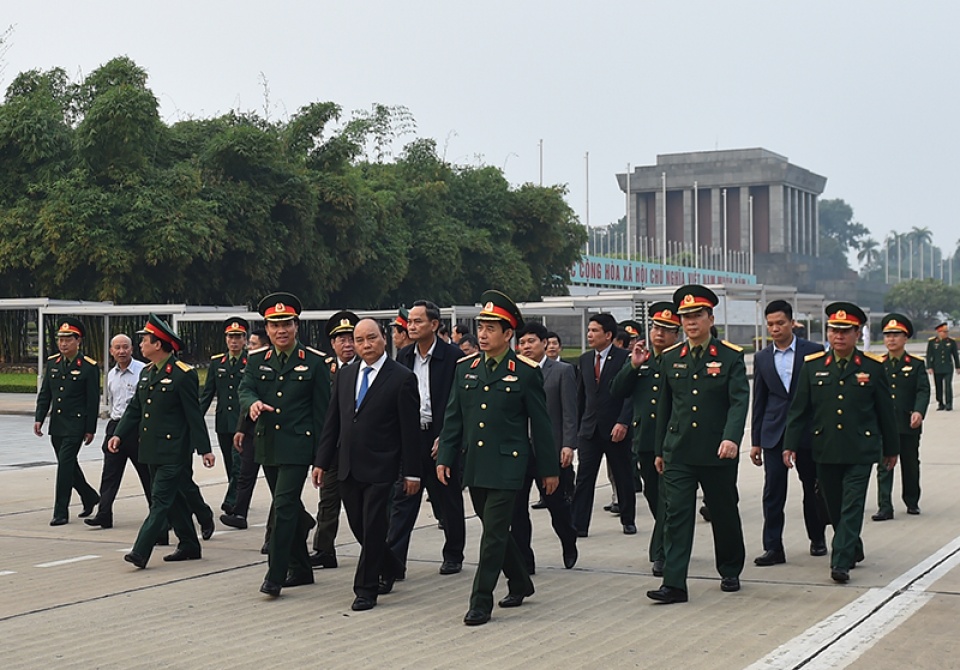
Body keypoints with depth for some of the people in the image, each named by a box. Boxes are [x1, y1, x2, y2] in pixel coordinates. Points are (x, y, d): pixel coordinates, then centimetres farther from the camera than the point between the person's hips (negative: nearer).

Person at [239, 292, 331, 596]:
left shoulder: (315, 361, -3)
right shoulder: (256, 360, 8)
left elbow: (322, 410, -3)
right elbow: (245, 389, -4)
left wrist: (321, 456, -7)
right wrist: (252, 403, -30)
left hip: (297, 445, -5)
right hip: (267, 446, 5)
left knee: (284, 505, -13)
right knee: (288, 508, 14)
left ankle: (275, 574, -10)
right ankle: (300, 568, 26)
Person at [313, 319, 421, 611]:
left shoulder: (402, 378, -6)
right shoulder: (345, 376, 10)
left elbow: (410, 430, -7)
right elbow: (332, 422, 13)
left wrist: (411, 472, -8)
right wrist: (321, 461, 8)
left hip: (380, 468, -5)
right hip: (348, 467, 6)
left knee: (372, 529, -3)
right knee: (359, 528, 12)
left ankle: (366, 589, 8)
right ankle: (388, 568, 34)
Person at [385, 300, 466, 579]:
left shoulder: (453, 356, -7)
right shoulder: (404, 356, 7)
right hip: (409, 438, 3)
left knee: (449, 501, 10)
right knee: (402, 501, -2)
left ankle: (453, 555, 26)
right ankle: (393, 562, -3)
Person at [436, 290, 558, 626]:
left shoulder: (526, 372, -4)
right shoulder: (465, 368, 8)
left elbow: (540, 424, -1)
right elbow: (453, 417, 11)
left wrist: (549, 469, 1)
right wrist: (445, 457, 4)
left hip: (507, 466, -5)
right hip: (474, 466, 5)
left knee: (493, 533, -8)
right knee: (496, 531, 16)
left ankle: (481, 603, -2)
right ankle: (520, 583, 35)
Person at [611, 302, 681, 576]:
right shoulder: (640, 360, 12)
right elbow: (616, 393, 3)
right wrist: (633, 366, -7)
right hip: (644, 440, 5)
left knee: (667, 498, -5)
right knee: (653, 495, 15)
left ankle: (661, 553, 1)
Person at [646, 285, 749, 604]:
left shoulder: (731, 357, -2)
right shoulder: (670, 358, 8)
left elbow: (739, 400, -12)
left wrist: (731, 438, -28)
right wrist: (659, 449, 14)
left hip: (717, 453, -2)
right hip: (678, 452, 2)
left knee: (725, 514, 12)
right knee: (676, 515, -5)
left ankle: (730, 572, 31)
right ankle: (674, 584, -6)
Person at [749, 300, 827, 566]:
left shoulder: (813, 352, -2)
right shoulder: (762, 358, 7)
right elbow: (759, 401, 10)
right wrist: (756, 441, 7)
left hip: (807, 431, -2)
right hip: (774, 433, 2)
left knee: (812, 488, 11)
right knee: (773, 492, -3)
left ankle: (817, 538, 29)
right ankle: (773, 547, 0)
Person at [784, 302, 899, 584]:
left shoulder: (873, 367, 1)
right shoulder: (812, 366, 4)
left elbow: (886, 411, 6)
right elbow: (799, 409, 4)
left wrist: (891, 448, 10)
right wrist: (790, 444, -2)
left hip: (861, 451, -2)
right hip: (825, 451, 2)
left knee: (852, 507, -7)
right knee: (834, 508, 11)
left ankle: (841, 562, -6)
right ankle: (853, 548, 33)